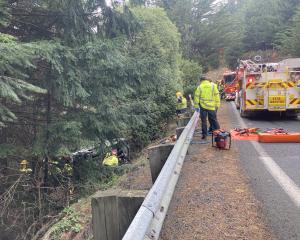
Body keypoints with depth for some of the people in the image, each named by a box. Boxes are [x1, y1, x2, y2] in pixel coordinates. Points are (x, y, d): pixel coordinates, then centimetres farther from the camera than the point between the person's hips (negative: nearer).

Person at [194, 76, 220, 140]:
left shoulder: (199, 87, 0)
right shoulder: (213, 86, 4)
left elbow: (196, 97, 0)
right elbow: (217, 96, 4)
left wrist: (196, 106, 6)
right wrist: (217, 105, 10)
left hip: (203, 106, -1)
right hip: (212, 106, 1)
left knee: (204, 121, 6)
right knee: (214, 120, 10)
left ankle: (204, 135, 7)